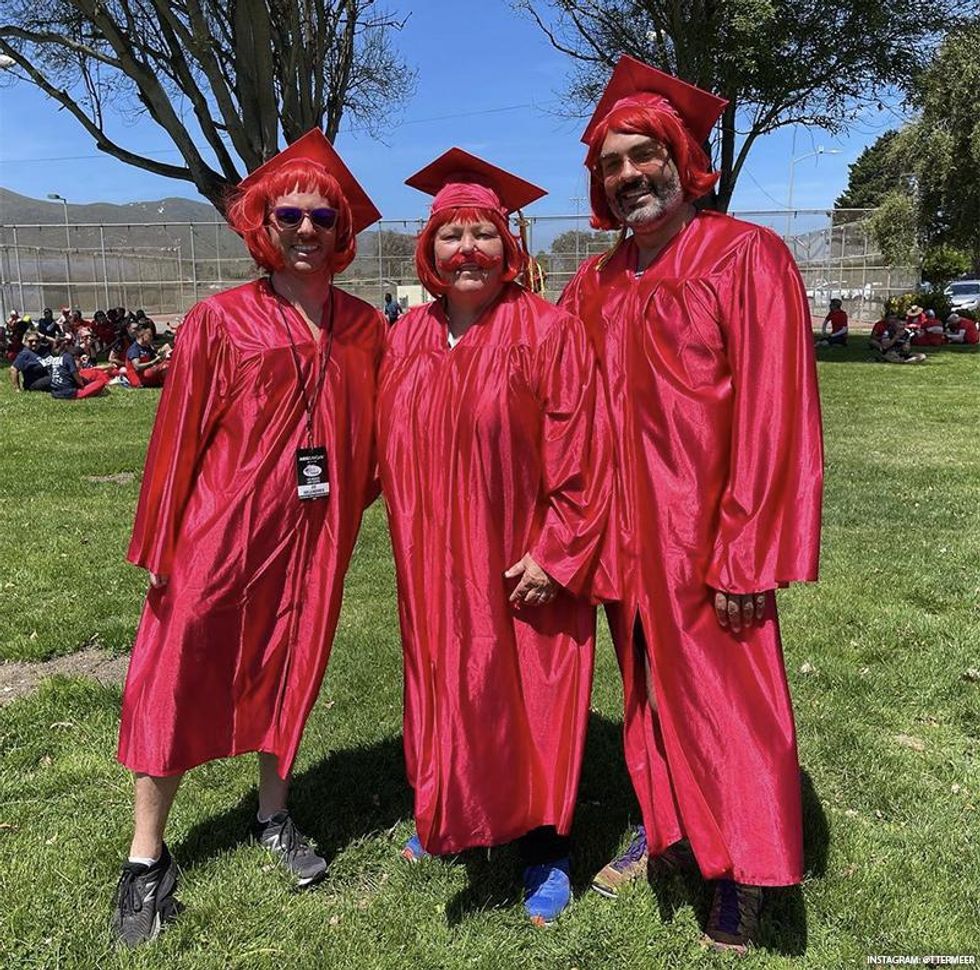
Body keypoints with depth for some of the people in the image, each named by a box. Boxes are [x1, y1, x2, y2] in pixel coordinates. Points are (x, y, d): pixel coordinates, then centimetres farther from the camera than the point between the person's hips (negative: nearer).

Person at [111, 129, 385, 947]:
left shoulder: (364, 328, 4)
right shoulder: (219, 320, -4)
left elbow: (377, 433, 11)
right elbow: (178, 436, -4)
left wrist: (350, 499, 2)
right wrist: (157, 545, -4)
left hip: (315, 531, 3)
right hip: (221, 528, -3)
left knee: (292, 668, 14)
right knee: (179, 673, 2)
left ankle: (275, 816, 35)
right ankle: (147, 857, 18)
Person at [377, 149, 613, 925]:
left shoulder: (548, 331, -11)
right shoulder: (405, 339, 5)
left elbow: (582, 452, -13)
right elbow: (390, 448, 12)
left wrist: (556, 552, -17)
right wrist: (411, 537, 7)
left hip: (521, 556, -4)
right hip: (434, 557, 5)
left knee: (530, 698, 6)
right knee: (444, 688, 16)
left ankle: (545, 849, 24)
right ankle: (449, 818, 38)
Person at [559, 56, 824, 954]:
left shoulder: (747, 257, -8)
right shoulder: (593, 287, 8)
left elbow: (774, 414, -14)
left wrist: (746, 555, -17)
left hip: (705, 532, -5)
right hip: (624, 532, 5)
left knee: (726, 701, 6)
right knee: (648, 688, 17)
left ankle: (741, 876, 26)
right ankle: (663, 825, 38)